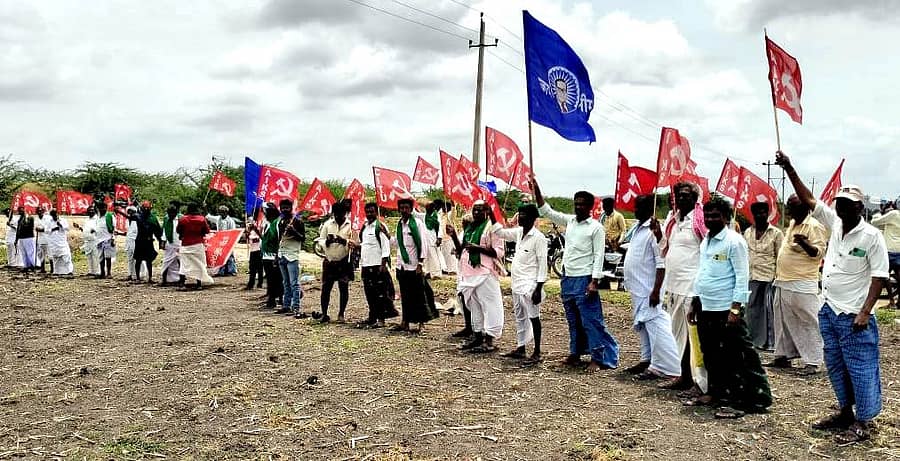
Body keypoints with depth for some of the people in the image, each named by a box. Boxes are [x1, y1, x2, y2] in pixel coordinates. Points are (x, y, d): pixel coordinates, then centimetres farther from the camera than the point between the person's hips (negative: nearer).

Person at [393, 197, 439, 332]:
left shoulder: (417, 223, -8)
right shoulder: (399, 224, 10)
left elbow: (423, 244, -10)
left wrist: (420, 264, -14)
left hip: (414, 266, -6)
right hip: (402, 265, 6)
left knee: (419, 295, 2)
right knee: (405, 295, 11)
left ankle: (421, 323, 9)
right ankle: (405, 322, 18)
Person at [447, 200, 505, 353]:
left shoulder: (491, 227, -5)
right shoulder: (469, 228, 18)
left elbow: (499, 252, -11)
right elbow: (461, 250, 24)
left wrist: (478, 248, -20)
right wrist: (454, 236, 9)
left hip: (486, 273, -8)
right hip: (470, 272, 8)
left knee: (489, 305, -6)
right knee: (474, 305, 12)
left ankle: (491, 339, -6)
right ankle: (478, 335, 21)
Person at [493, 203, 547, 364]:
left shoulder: (538, 237, -13)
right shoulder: (519, 232, 9)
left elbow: (542, 264, -15)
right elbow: (500, 232, 22)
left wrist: (538, 288, -19)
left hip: (529, 285, -8)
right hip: (517, 283, 8)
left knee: (533, 318, -3)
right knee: (520, 317, 15)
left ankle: (537, 353, 3)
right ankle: (520, 348, 26)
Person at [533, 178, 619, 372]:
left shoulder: (596, 227, -7)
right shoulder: (569, 221, 10)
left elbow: (599, 256, -11)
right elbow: (547, 211, 11)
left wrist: (594, 282, -17)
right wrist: (536, 191, -1)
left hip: (584, 280, -7)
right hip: (568, 278, 7)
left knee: (590, 320, -5)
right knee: (573, 320, 14)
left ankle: (598, 358, 0)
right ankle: (575, 354, 24)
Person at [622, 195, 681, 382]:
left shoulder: (654, 230, -17)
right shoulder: (637, 227, 11)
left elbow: (661, 264, -21)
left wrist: (656, 291, -24)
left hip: (649, 289, -10)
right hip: (637, 288, 10)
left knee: (656, 326, -10)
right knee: (642, 326, 16)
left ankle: (667, 368, -8)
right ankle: (647, 360, 26)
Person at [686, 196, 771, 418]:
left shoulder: (734, 241, -11)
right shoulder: (705, 242, 14)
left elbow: (742, 277, -13)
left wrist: (735, 309, -18)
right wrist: (695, 304, 19)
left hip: (726, 310, -8)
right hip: (705, 309, 8)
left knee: (738, 357, -4)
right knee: (712, 356, 16)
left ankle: (754, 399, 4)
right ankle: (717, 393, 28)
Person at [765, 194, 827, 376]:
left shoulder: (814, 226, -11)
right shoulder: (793, 224, 16)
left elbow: (819, 252, -18)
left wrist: (805, 243, -36)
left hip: (802, 285, -9)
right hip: (783, 283, 9)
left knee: (807, 323, -4)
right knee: (783, 321, 15)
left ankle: (812, 362, 0)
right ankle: (783, 356, 25)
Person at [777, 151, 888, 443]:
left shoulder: (871, 236, -12)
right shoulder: (835, 223, 4)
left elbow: (879, 277, -13)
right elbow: (808, 200, 6)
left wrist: (865, 312, -19)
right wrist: (789, 169, -4)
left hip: (854, 316, -7)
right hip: (829, 311, 7)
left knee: (860, 369, 2)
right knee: (835, 366, 16)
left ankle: (863, 422, 12)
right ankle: (845, 413, 31)